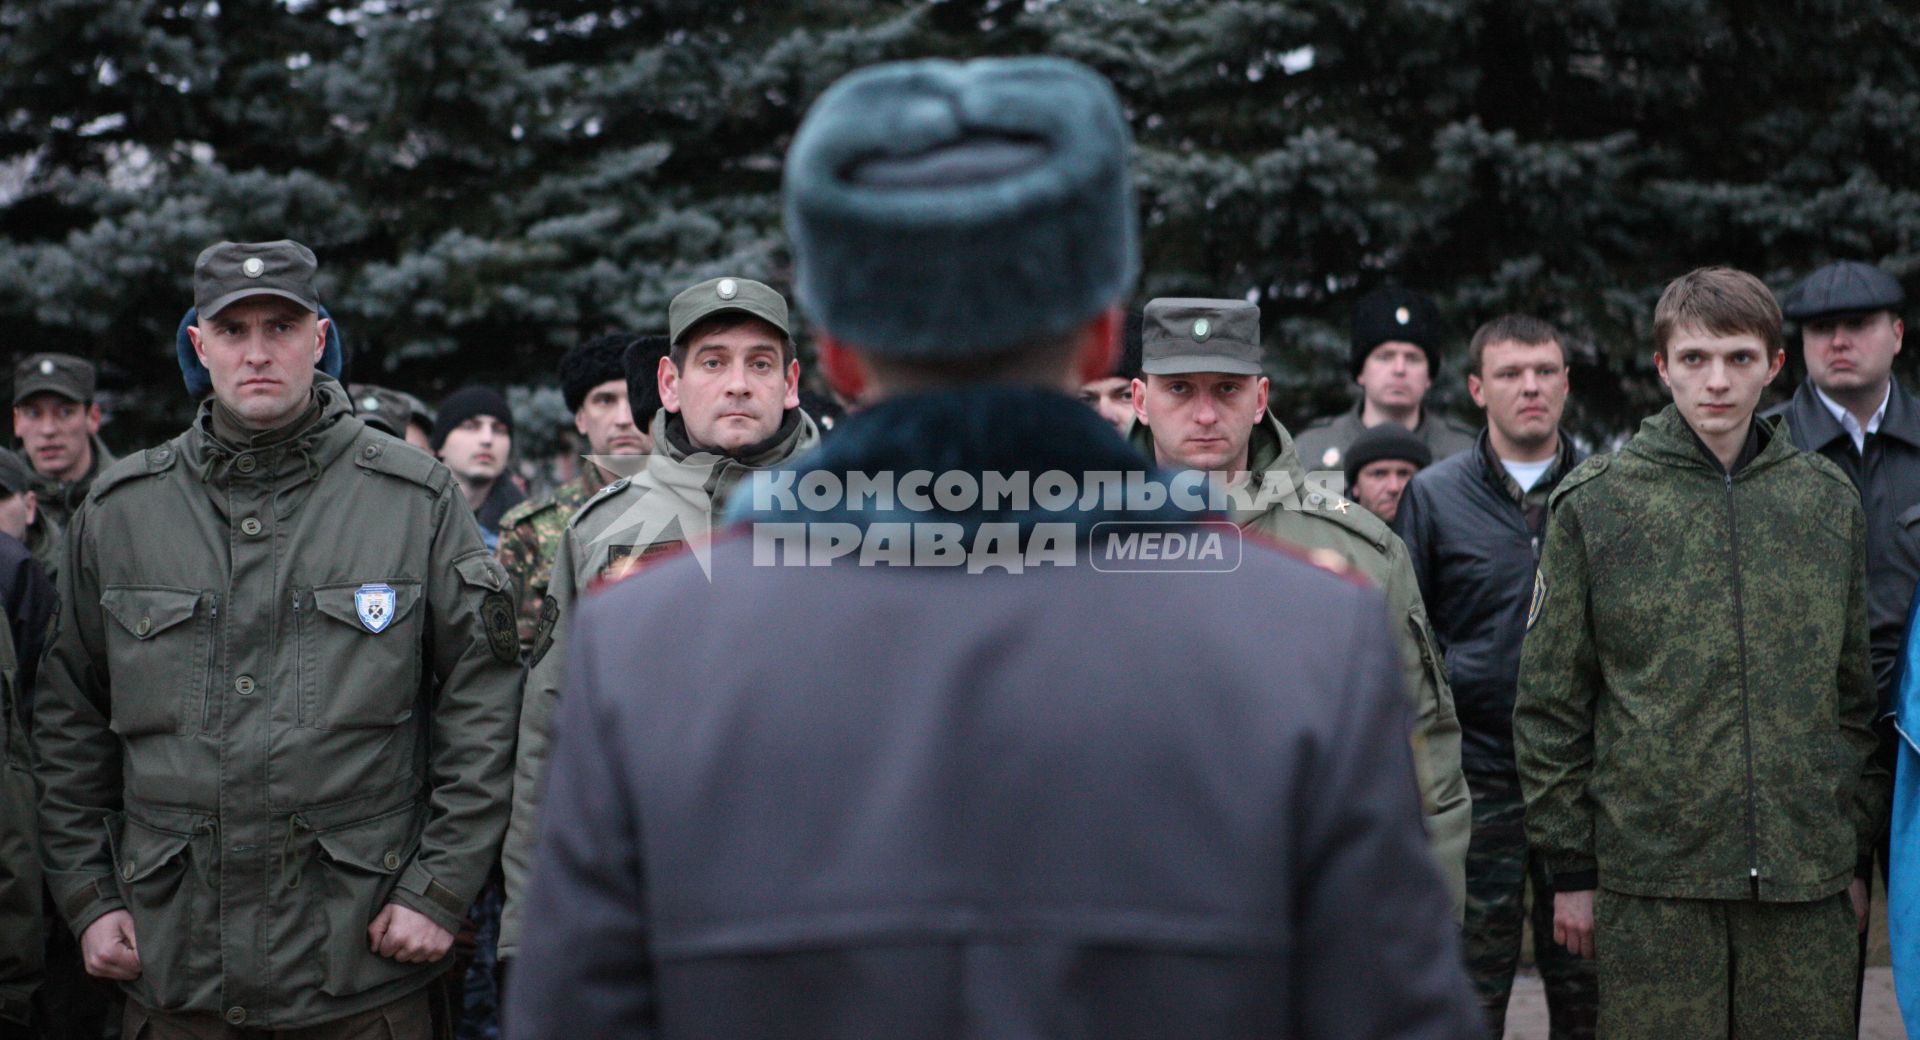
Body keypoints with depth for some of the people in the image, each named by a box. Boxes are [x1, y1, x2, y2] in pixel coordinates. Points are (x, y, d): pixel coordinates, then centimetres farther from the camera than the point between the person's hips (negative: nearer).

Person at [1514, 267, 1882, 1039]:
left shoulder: (1829, 500, 9)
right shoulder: (1595, 503, -1)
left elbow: (1856, 693, 15)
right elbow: (1549, 701, 1)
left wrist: (1855, 849, 13)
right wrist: (1570, 868, -1)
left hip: (1808, 885, 3)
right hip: (1652, 876, -3)